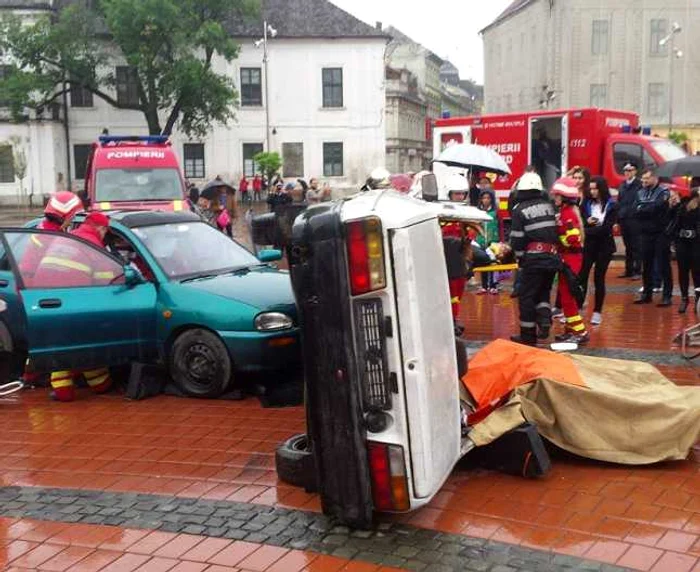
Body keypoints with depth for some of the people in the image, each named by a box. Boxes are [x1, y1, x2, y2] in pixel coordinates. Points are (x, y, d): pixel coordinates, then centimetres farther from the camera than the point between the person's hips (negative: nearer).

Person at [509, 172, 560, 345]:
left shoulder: (520, 209, -5)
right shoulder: (549, 205, 9)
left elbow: (517, 238, -6)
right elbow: (557, 229, 12)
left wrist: (519, 255, 9)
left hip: (533, 259, -5)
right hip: (552, 258, 5)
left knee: (527, 296, 4)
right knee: (543, 291, 21)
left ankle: (528, 335, 7)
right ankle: (545, 320, 1)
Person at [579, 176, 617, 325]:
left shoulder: (611, 205, -4)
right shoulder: (586, 203, 5)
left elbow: (606, 228, -12)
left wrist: (589, 230, -13)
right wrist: (587, 222, -18)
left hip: (604, 246, -2)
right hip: (588, 245, 2)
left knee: (598, 278, 2)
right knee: (581, 276, -5)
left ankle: (597, 312, 11)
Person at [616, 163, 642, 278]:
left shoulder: (639, 185, -6)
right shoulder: (622, 185, 15)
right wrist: (618, 218, 10)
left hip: (634, 220, -6)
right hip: (624, 220, 6)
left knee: (636, 247, -2)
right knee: (628, 247, 12)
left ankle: (637, 271, 2)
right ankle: (628, 270, 17)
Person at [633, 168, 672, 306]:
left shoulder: (663, 192, -6)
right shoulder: (641, 193, 10)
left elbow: (656, 208, -21)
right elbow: (635, 211, -4)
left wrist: (642, 209, -10)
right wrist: (649, 209, -15)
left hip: (661, 234, -5)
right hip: (646, 233, 5)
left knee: (663, 265, -2)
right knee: (646, 266, 11)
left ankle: (667, 295, 3)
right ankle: (647, 294, 21)